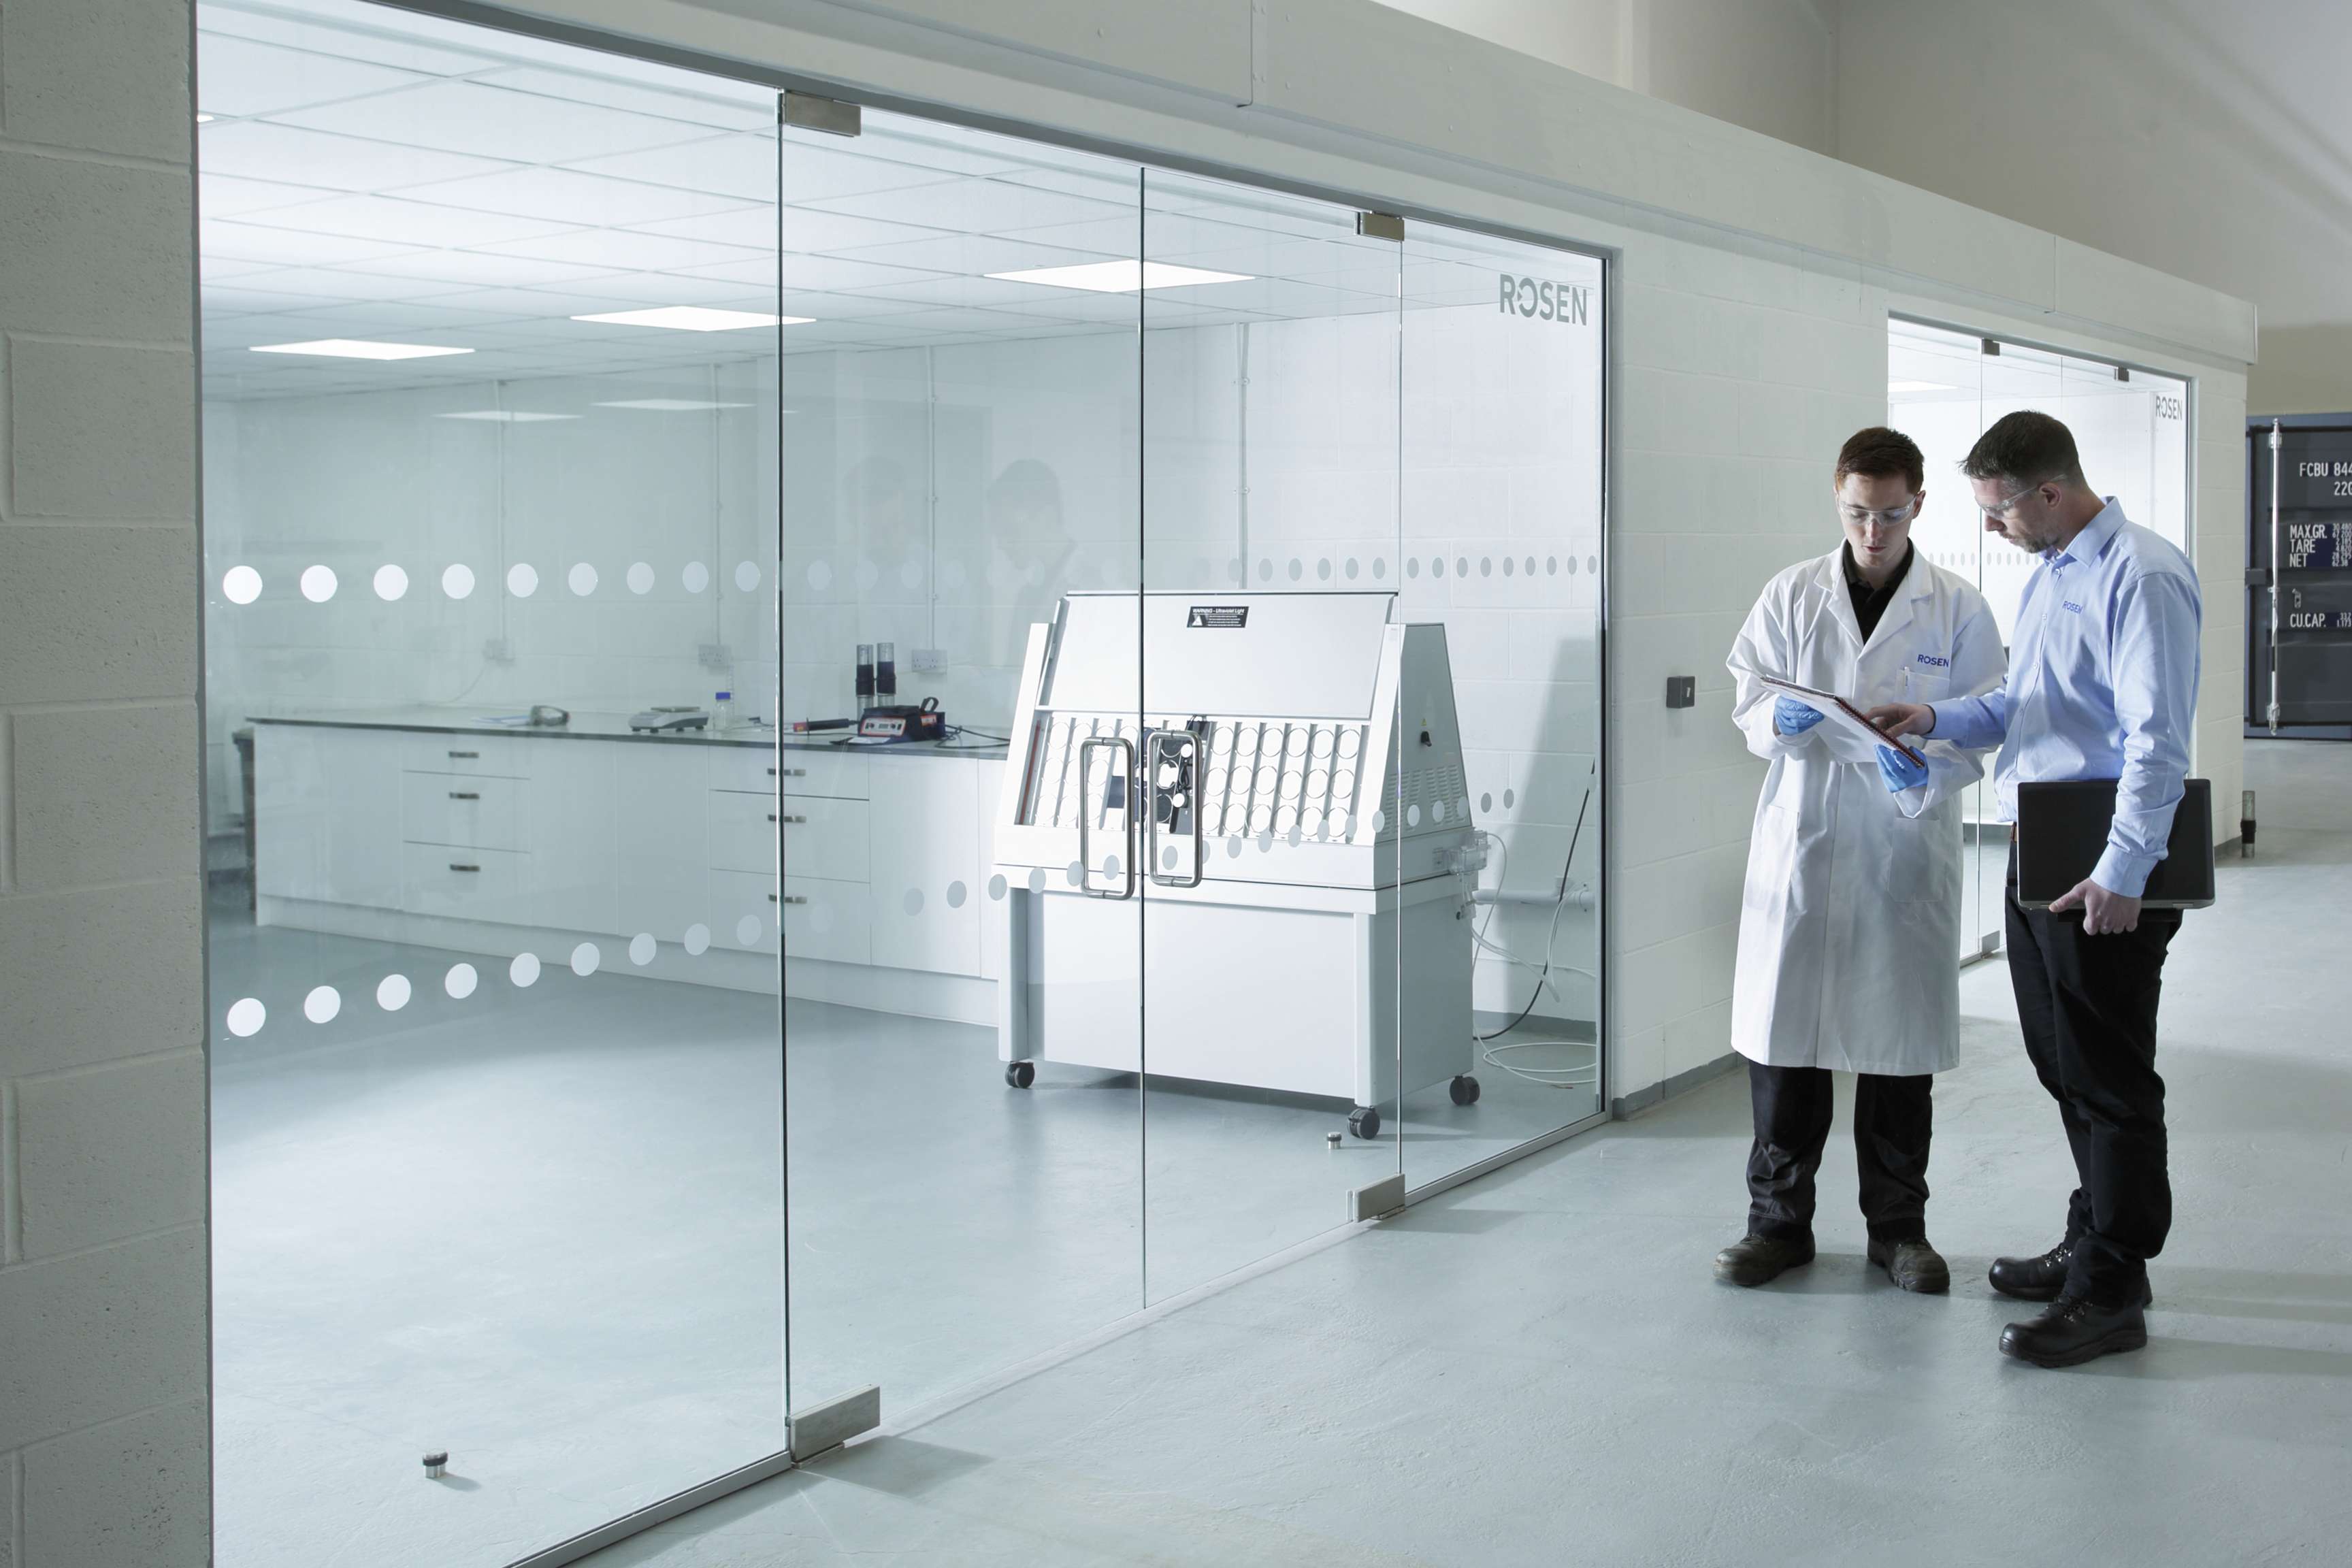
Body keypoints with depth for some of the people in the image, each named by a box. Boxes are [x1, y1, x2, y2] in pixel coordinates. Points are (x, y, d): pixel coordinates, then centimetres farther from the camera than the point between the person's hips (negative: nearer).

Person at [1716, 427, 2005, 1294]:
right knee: (1782, 1032, 3)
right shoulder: (1792, 595, 5)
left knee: (1902, 1043, 7)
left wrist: (1925, 772, -18)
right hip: (1801, 840, 1)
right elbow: (1749, 706, 6)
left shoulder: (1960, 610, 2)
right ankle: (1779, 1219, 17)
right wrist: (1781, 720, -16)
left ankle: (1898, 1224, 22)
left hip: (1906, 849, 0)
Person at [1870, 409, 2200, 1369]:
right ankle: (2093, 1243, 33)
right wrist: (1936, 720, 9)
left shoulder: (2140, 577, -16)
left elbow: (2158, 738, -22)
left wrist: (2121, 875, -24)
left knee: (2109, 1080, 0)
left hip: (2103, 873, -10)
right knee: (2064, 1065, 18)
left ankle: (2111, 1291, 9)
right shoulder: (2048, 576, 16)